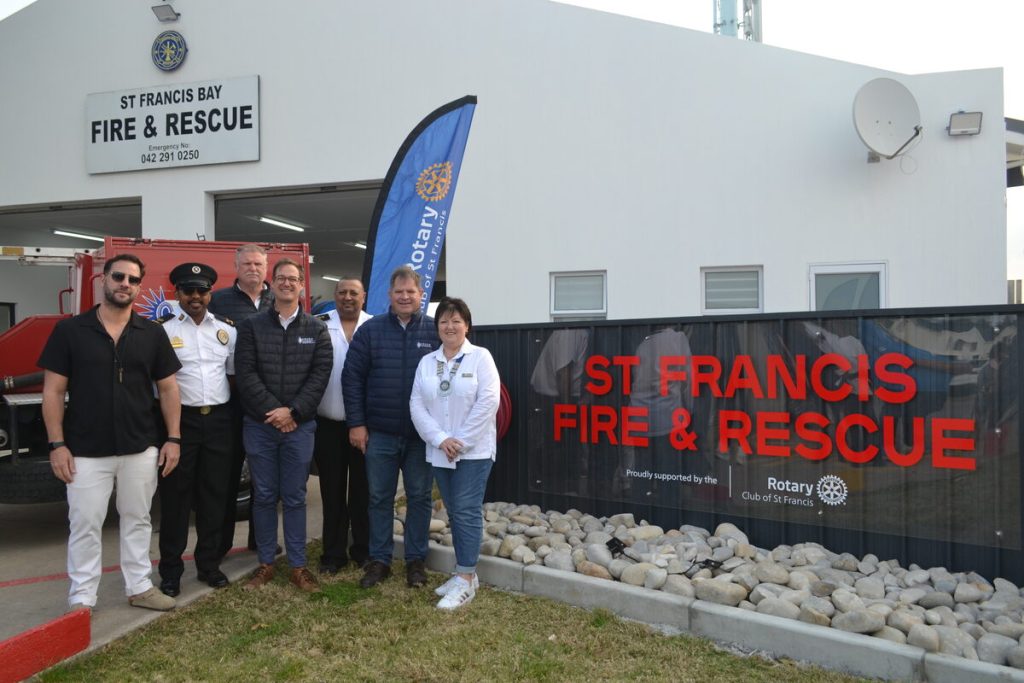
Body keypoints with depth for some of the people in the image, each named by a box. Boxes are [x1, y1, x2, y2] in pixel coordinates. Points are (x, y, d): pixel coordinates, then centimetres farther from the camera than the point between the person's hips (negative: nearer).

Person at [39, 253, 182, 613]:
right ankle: (82, 598, 20)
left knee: (137, 519, 14)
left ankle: (139, 587, 28)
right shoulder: (70, 330, -2)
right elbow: (53, 390, -2)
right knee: (85, 525, 6)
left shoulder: (152, 333, 3)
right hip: (86, 451, -2)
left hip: (141, 449, 2)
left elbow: (168, 387, 6)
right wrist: (57, 444, -7)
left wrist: (173, 438, 1)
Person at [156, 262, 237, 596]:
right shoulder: (164, 329, -3)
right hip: (180, 419, -3)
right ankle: (170, 571, 16)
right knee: (175, 497, 4)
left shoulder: (227, 329, 8)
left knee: (214, 495, 10)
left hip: (218, 420, 3)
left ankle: (209, 564, 24)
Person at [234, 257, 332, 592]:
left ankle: (298, 565, 16)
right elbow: (245, 374, -4)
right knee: (264, 496, 9)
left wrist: (293, 412, -13)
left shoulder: (316, 329, 5)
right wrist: (272, 410, -13)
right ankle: (265, 563, 21)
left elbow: (320, 374, -4)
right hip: (259, 425, 0)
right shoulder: (251, 326, 4)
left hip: (299, 426, 0)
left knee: (295, 497, 6)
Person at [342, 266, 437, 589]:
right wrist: (356, 424, -5)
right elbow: (352, 378, 0)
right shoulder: (370, 330, 0)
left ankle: (416, 560, 23)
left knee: (419, 497, 9)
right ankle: (379, 560, 24)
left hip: (422, 433, 0)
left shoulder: (435, 331, 0)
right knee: (379, 498, 10)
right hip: (379, 433, 1)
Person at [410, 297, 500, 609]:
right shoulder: (426, 362, 8)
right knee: (454, 512, 11)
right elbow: (416, 404, 2)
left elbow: (488, 402, -13)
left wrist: (461, 441, -14)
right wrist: (440, 439, -11)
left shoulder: (480, 357, -4)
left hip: (474, 450, -4)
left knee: (467, 511, -4)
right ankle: (465, 573, 21)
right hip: (439, 451, 5)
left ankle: (466, 578, 3)